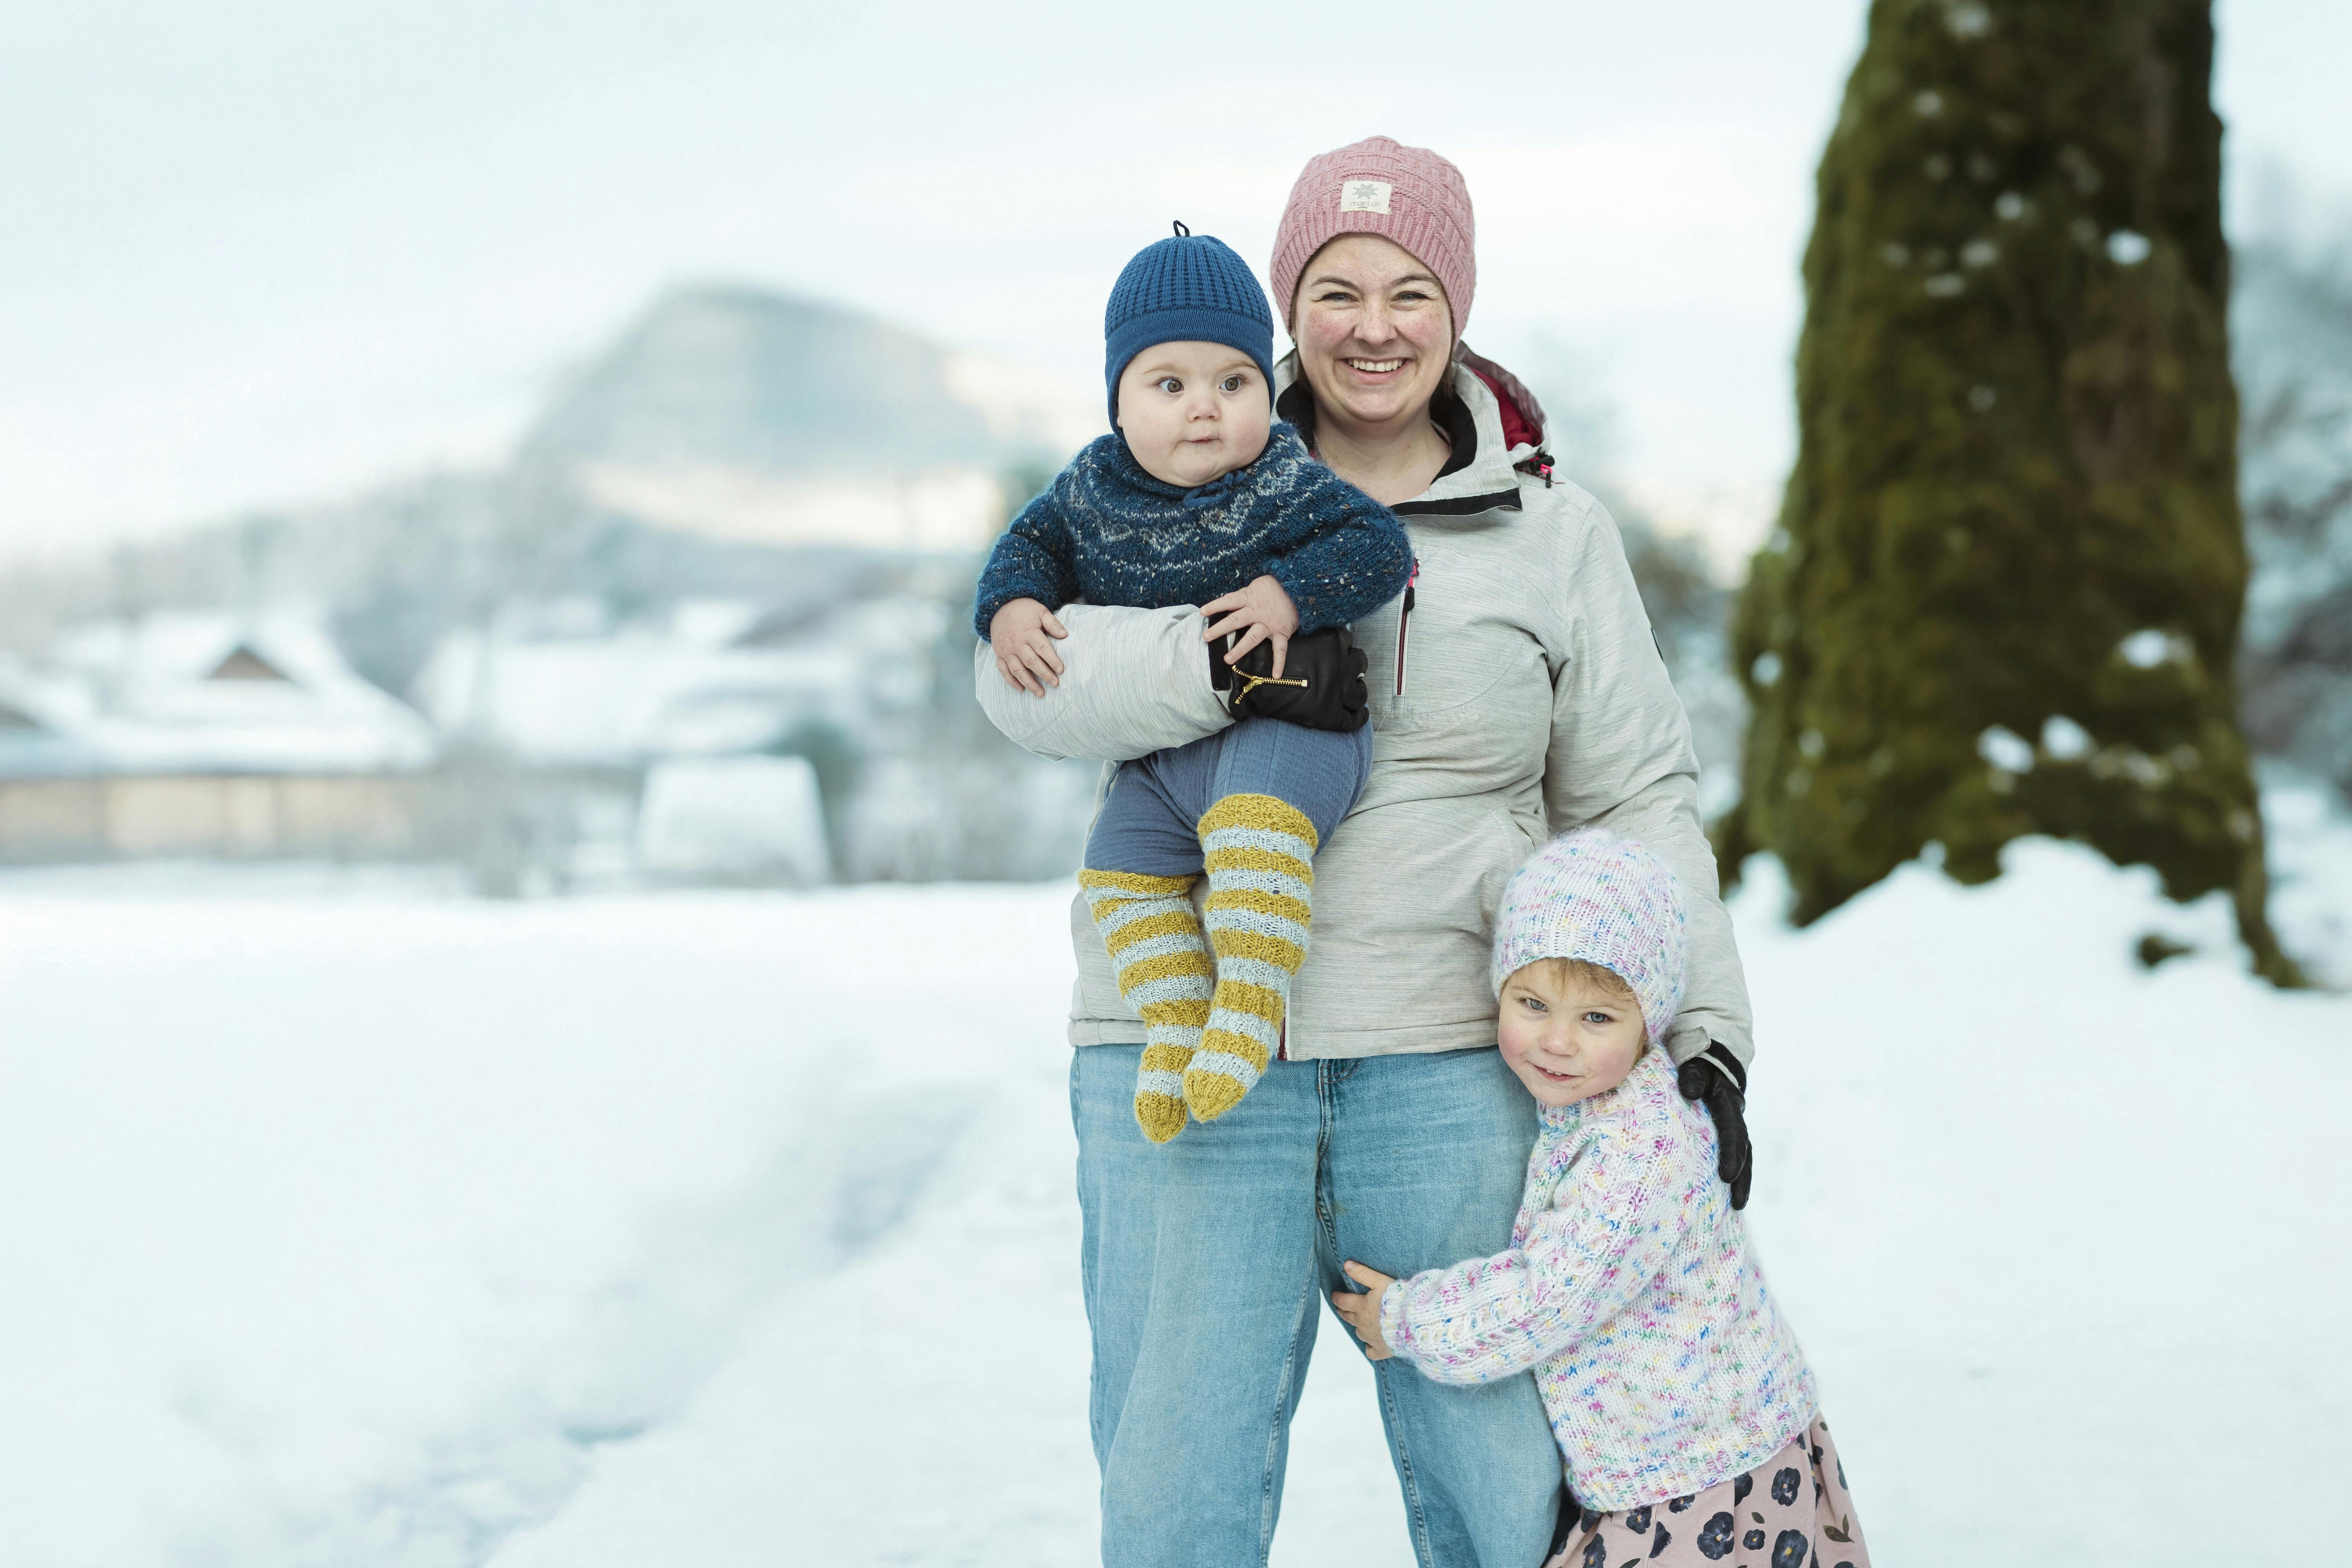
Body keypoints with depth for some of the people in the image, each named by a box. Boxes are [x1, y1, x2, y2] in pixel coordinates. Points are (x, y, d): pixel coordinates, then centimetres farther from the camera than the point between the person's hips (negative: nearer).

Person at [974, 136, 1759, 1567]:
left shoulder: (1552, 532, 9)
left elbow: (1638, 801, 10)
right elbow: (1025, 668, -6)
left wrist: (1708, 1034, 2)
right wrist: (1219, 658, -23)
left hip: (1452, 1062, 0)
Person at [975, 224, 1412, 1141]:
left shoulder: (1284, 488, -11)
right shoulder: (1094, 485, 4)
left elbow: (1380, 544, -14)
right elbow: (1036, 539, 19)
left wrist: (1291, 595, -27)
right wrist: (1010, 604, -1)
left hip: (1284, 729, -6)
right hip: (1159, 753, 6)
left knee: (1250, 823, -33)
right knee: (1122, 864, -9)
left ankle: (1250, 1006, -27)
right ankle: (1175, 1028, 1)